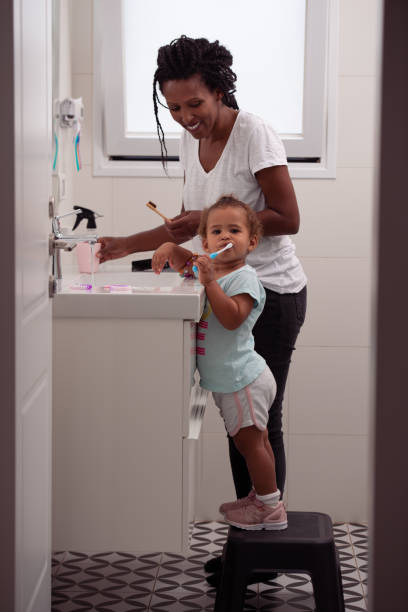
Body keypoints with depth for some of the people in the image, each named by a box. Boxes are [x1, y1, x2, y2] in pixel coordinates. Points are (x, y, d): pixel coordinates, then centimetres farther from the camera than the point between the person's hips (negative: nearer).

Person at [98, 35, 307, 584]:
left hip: (272, 294, -8)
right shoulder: (190, 143, 8)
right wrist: (123, 246, 9)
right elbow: (189, 226, 17)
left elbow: (288, 219, -17)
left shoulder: (254, 134, -16)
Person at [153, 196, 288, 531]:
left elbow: (232, 318, -32)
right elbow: (184, 260, 24)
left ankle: (271, 509, 7)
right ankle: (263, 499, 28)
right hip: (232, 381, 9)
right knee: (254, 441, 18)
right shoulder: (211, 268, 9)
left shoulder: (244, 277, -18)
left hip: (243, 380, -9)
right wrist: (169, 247, 3)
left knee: (249, 441, -3)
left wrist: (209, 282, -35)